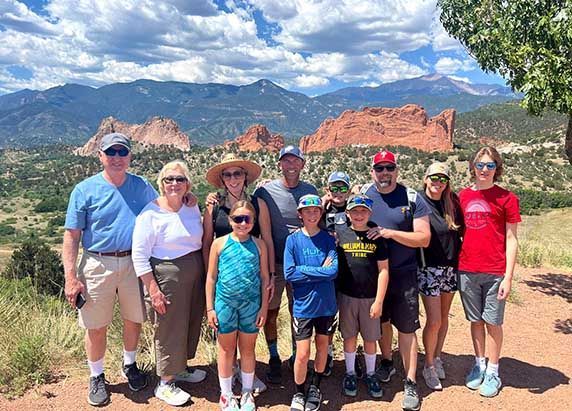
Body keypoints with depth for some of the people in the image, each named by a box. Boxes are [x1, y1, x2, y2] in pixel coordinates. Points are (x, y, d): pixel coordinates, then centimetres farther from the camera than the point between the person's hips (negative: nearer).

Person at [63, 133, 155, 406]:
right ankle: (96, 377, 31)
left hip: (134, 263, 3)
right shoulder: (85, 190, -4)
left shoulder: (142, 187, 4)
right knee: (96, 327, 8)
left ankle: (130, 365, 40)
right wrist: (71, 277, -11)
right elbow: (71, 235, -5)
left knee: (134, 320, 15)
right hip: (97, 264, -2)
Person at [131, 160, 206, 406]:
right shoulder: (150, 213, -14)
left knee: (192, 323, 18)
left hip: (195, 273, 7)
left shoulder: (193, 208, 5)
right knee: (169, 329, 4)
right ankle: (165, 384, 23)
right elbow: (139, 255, -14)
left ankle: (180, 368, 41)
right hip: (166, 276, -6)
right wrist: (153, 290, -17)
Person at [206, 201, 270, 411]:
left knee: (248, 349, 14)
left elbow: (264, 278, 3)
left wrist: (264, 307, 1)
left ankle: (247, 393, 32)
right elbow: (211, 277, 1)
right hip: (225, 303, -1)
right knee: (226, 349, 13)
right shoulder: (219, 243, -3)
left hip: (251, 303, 1)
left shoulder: (259, 245, -1)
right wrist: (210, 308, -1)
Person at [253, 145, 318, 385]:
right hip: (273, 263, -1)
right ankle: (274, 358, 28)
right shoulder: (265, 192, -5)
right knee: (270, 313, 8)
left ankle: (297, 356, 31)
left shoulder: (310, 191, 2)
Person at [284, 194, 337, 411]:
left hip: (326, 304, 2)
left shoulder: (328, 239, -4)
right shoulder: (293, 240, -6)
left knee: (322, 347, 17)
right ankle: (299, 393, 26)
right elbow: (289, 274, -13)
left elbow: (334, 270, -15)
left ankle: (315, 388, 40)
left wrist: (304, 270, -16)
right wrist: (320, 271, -14)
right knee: (302, 354, 1)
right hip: (303, 305, -2)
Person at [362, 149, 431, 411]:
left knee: (406, 328, 2)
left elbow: (424, 238, -12)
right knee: (381, 321, 19)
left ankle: (410, 384, 16)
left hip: (403, 274, -3)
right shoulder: (362, 194, 0)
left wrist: (391, 233, -22)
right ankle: (386, 362, 42)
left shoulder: (412, 199, -8)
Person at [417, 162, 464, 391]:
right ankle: (429, 366, 16)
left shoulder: (452, 202, 4)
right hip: (428, 268, -5)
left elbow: (461, 231, 12)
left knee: (444, 316, 14)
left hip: (451, 267, 5)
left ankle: (437, 358, 32)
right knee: (434, 320, -4)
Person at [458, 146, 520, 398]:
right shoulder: (463, 196, 6)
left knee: (493, 322, 6)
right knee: (476, 320, 14)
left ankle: (492, 372, 21)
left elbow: (511, 240, -4)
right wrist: (455, 265, 6)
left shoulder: (506, 198, -3)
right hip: (467, 270, 3)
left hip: (495, 273, -3)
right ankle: (479, 365, 29)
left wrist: (508, 276, -10)